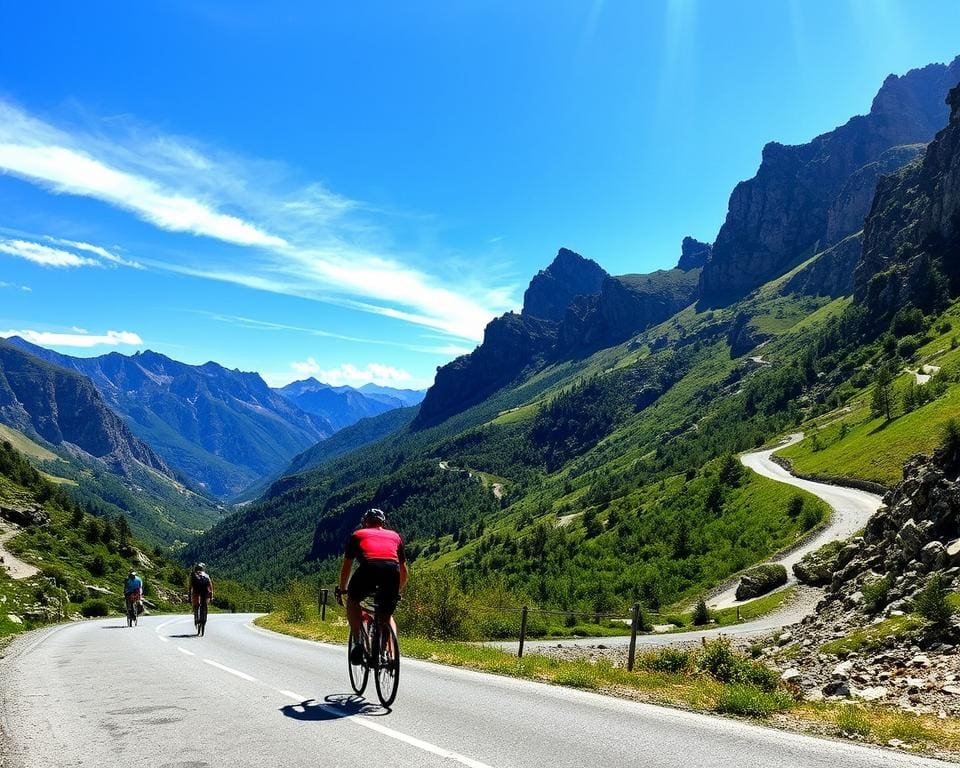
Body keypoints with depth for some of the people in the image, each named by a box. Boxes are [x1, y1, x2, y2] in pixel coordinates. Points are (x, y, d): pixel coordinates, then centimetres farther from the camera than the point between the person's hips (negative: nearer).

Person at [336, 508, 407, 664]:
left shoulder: (357, 534, 31)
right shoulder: (394, 536, 35)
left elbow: (346, 567, 36)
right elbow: (404, 571, 39)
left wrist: (341, 590, 51)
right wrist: (397, 591, 55)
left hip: (368, 568, -2)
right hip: (392, 570, 2)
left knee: (353, 601, 28)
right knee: (387, 616, 25)